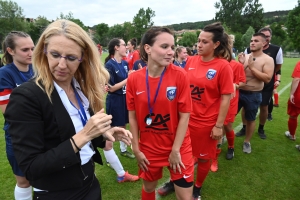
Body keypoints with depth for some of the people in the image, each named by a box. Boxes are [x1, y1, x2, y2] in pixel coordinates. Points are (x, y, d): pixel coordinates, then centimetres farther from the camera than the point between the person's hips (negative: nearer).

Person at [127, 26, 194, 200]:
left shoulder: (180, 75, -15)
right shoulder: (134, 79, -11)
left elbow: (184, 115, -11)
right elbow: (133, 116, -3)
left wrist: (175, 150, -9)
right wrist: (136, 149, -1)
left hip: (179, 147, -1)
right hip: (148, 148, 2)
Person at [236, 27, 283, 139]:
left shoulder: (277, 50, -11)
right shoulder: (249, 50, -11)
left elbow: (278, 67, 4)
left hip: (267, 85, 0)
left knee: (264, 107, 10)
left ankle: (261, 129, 31)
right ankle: (244, 128, 22)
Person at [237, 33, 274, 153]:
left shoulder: (268, 60, -7)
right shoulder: (244, 57, 2)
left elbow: (267, 79, -19)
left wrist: (252, 67, -19)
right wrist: (240, 64, -15)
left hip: (253, 95, -3)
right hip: (238, 92, 3)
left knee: (250, 120, 13)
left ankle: (247, 142, 32)